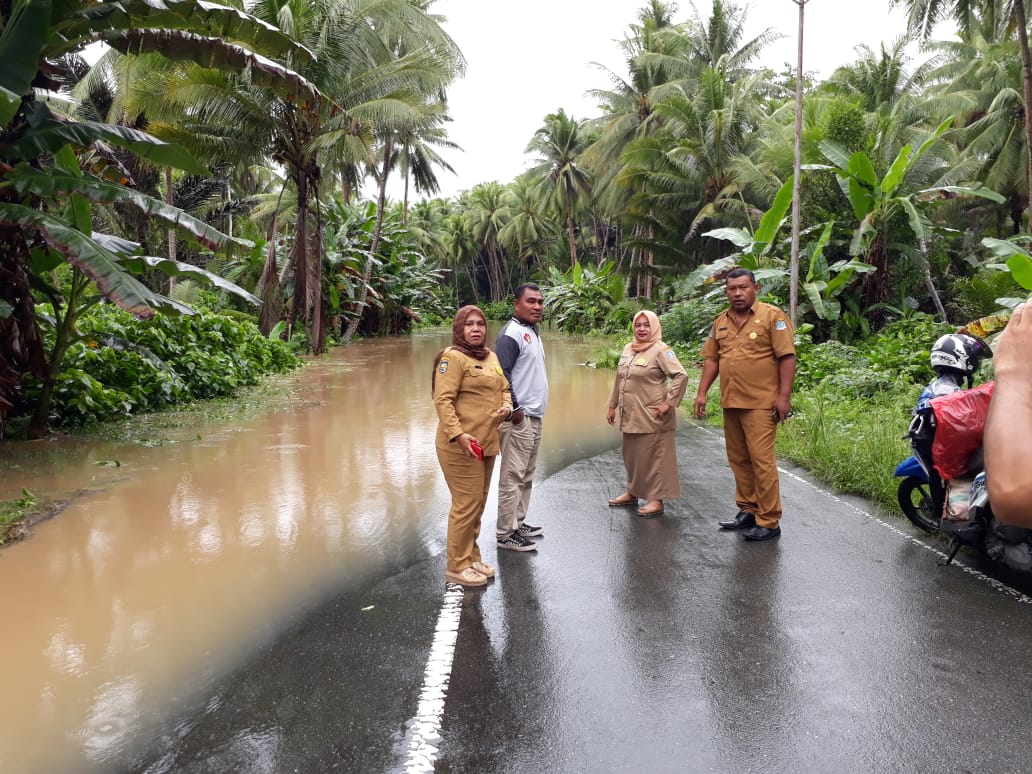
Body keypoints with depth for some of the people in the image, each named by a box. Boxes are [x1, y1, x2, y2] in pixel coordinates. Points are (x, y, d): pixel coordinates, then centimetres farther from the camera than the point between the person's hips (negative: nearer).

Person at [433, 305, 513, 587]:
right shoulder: (453, 357, -12)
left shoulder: (490, 356, 14)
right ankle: (457, 566, 11)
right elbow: (443, 400, -18)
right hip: (461, 445, -8)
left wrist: (506, 407, 2)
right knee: (467, 504, -3)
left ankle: (471, 557, 30)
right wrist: (458, 434, -26)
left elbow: (504, 388, 23)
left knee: (478, 503, 16)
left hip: (487, 443, 8)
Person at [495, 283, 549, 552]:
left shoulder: (532, 331, 15)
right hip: (519, 418, -10)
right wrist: (515, 409, -20)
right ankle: (505, 533, 2)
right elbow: (501, 375, -22)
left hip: (534, 417, 10)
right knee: (512, 477, -4)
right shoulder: (512, 333, -15)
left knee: (526, 476, 16)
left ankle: (518, 522, 26)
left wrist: (533, 411, 17)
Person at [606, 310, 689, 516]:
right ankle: (632, 493, 32)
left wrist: (668, 403, -18)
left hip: (652, 417, -7)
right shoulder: (628, 349, 12)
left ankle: (656, 500, 9)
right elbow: (618, 379, 19)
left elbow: (681, 376, -18)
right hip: (630, 416, 7)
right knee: (631, 456, 17)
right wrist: (612, 406, 18)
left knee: (653, 456, 0)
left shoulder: (660, 350, -11)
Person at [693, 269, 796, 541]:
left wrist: (784, 396, -14)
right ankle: (748, 511, 25)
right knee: (738, 460, 12)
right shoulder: (721, 321, 13)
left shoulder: (772, 316, -5)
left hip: (760, 404, -6)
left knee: (761, 460, -6)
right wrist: (702, 393, 8)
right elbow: (711, 358, 15)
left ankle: (769, 522, 3)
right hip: (731, 403, 6)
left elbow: (787, 357, -9)